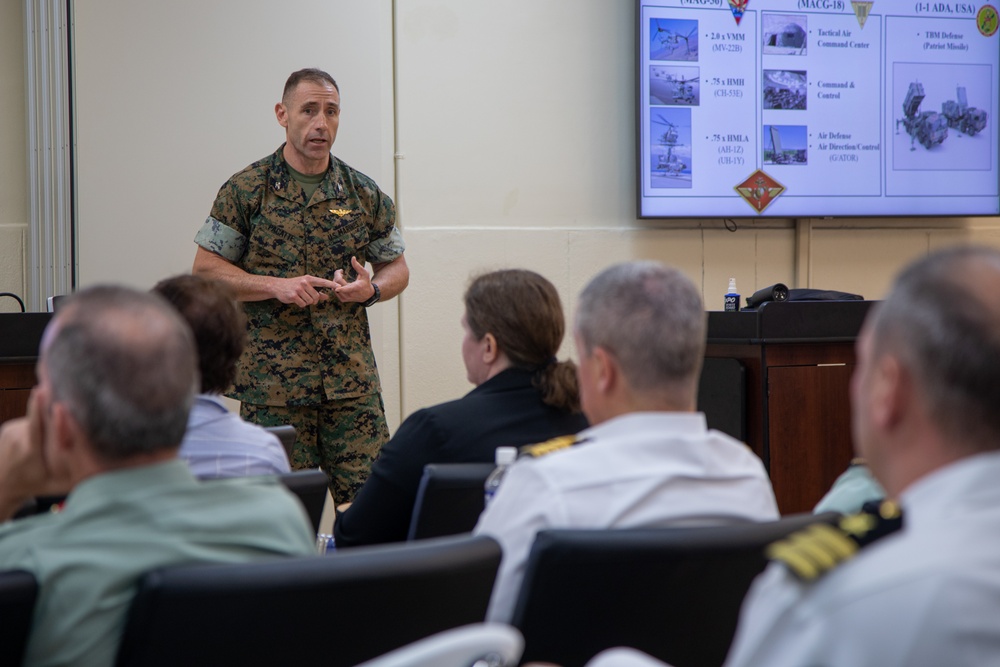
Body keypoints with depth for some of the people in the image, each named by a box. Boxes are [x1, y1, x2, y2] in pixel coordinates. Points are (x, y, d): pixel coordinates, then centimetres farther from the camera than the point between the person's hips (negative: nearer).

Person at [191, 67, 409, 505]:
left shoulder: (364, 194, 9)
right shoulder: (246, 191, 1)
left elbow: (396, 268, 18)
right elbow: (205, 270, 0)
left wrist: (370, 289, -5)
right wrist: (278, 286, -12)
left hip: (353, 380, 2)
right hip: (272, 383, -2)